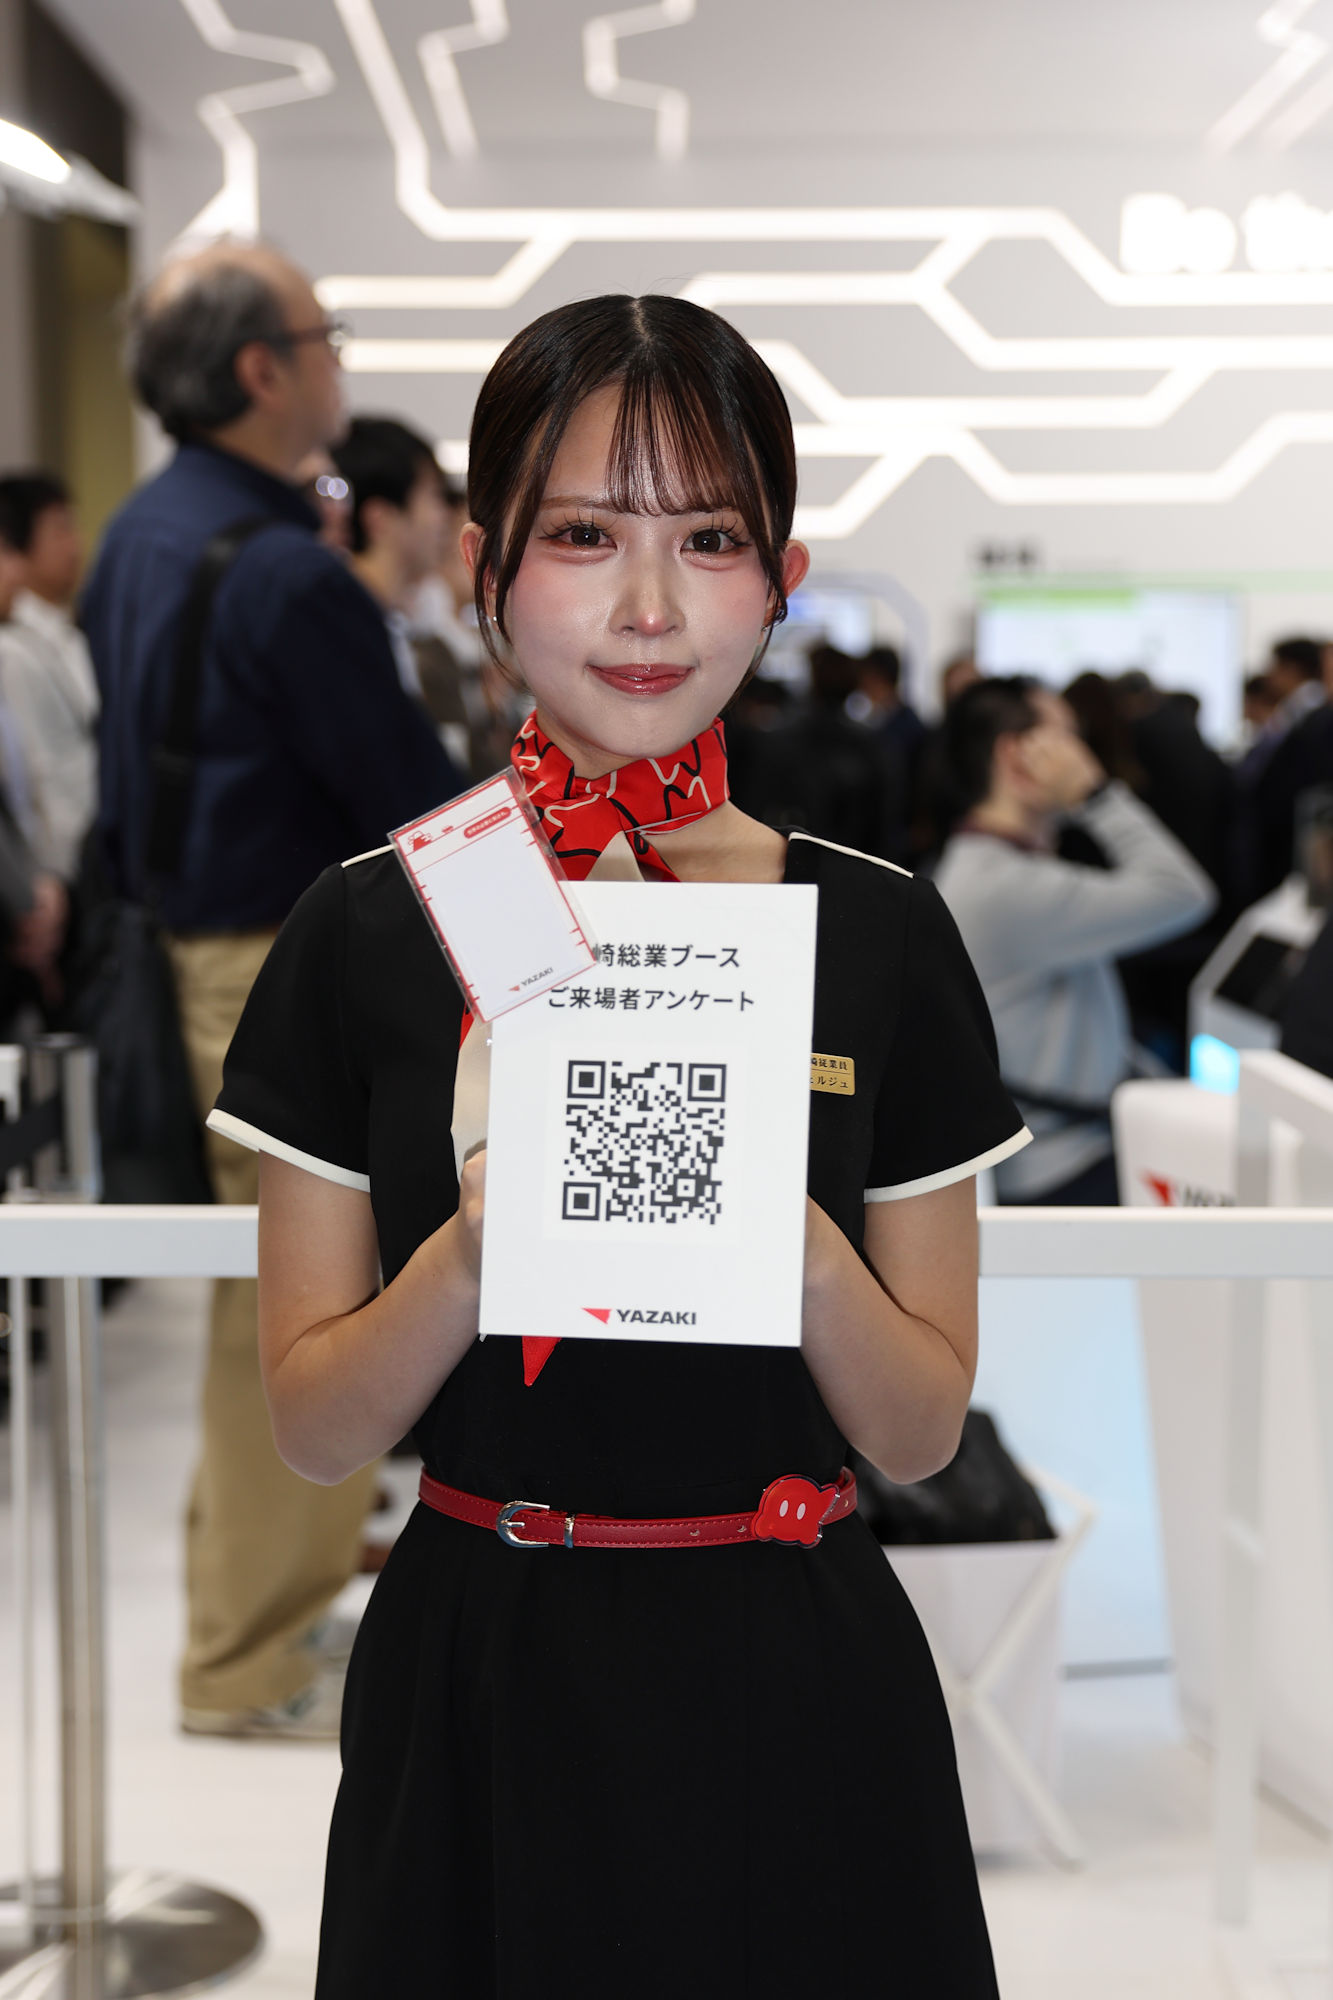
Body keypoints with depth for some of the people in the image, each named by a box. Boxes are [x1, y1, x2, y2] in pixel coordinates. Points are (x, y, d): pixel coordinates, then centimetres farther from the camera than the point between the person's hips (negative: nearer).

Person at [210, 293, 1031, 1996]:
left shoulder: (880, 933, -4)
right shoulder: (371, 929, -5)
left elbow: (926, 1430, -1)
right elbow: (310, 1425, -3)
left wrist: (797, 1244, -20)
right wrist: (471, 1255, -21)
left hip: (795, 1696, 1)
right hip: (481, 1687, 0)